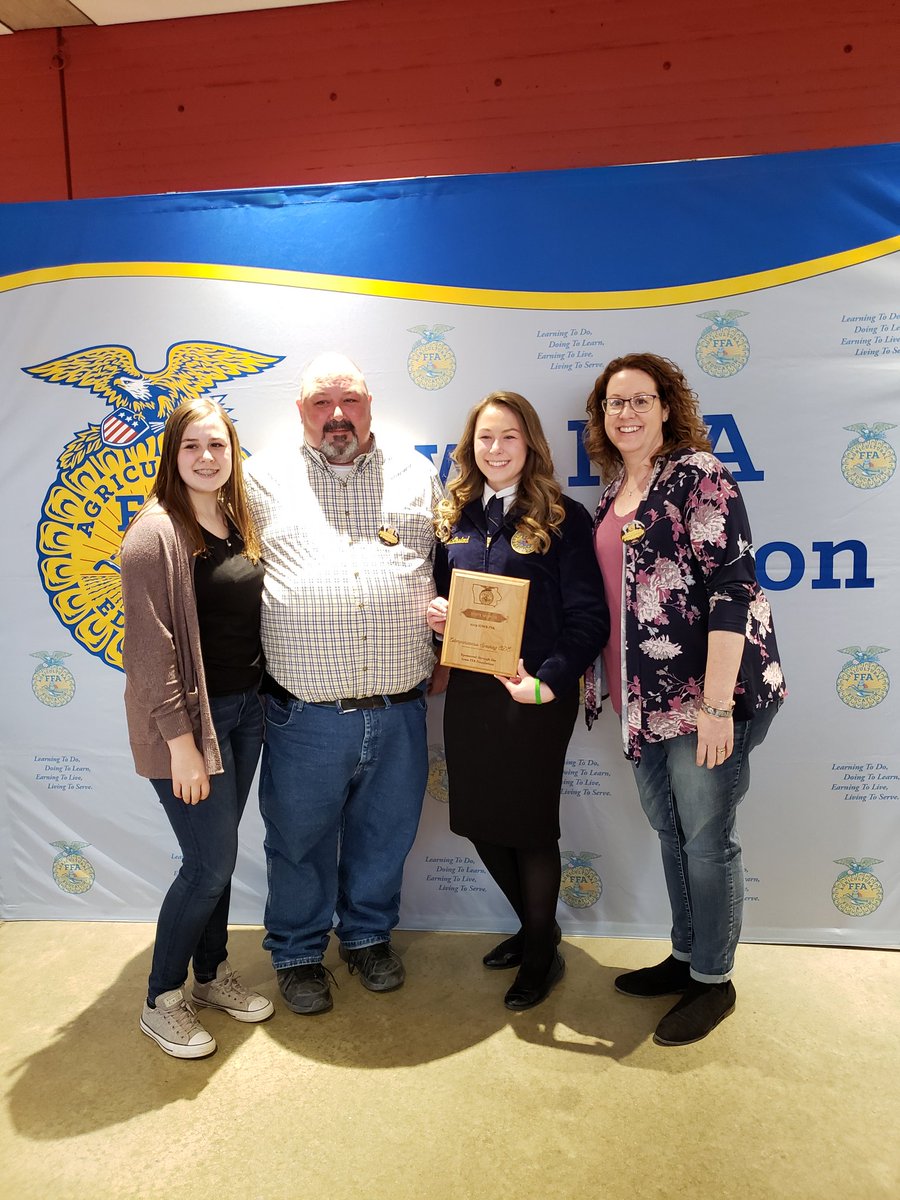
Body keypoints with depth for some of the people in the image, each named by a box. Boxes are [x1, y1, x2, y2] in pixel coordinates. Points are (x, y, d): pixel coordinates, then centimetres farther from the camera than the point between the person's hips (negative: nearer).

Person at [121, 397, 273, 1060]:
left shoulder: (237, 523, 8)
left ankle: (213, 973, 37)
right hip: (190, 715, -7)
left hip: (245, 709, 7)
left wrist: (260, 701, 9)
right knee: (212, 862, 1)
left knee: (217, 853, 18)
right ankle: (162, 1001, 23)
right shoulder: (156, 533, -15)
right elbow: (152, 648, -18)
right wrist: (181, 741, -19)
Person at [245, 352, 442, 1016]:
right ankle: (298, 952, 38)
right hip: (304, 712, -1)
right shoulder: (266, 478, 5)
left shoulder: (417, 474, 10)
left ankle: (369, 934, 44)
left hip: (398, 710, 2)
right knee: (300, 838, 14)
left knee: (385, 834, 18)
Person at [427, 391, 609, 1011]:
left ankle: (542, 955, 33)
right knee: (479, 819, 14)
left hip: (536, 695, -5)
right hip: (468, 691, 6)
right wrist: (434, 610, -4)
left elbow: (588, 617, -11)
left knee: (529, 823, 7)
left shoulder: (563, 518, -7)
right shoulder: (456, 517, 9)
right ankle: (535, 925, 41)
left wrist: (549, 681, -22)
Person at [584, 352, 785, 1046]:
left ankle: (713, 982, 24)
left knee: (706, 839, 5)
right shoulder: (613, 494, 13)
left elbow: (731, 587, -18)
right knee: (670, 833, 19)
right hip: (646, 701, 8)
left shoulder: (697, 475, -10)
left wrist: (716, 704, -21)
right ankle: (685, 956, 37)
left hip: (704, 696, -7)